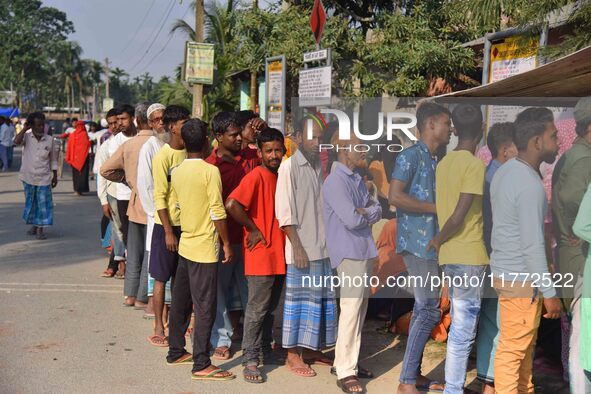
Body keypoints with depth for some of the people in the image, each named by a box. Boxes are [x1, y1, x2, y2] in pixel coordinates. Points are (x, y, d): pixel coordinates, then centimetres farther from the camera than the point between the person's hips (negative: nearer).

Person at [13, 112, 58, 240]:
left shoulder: (49, 140, -2)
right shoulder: (26, 137, -3)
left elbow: (53, 160, 5)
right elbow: (16, 141, -26)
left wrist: (55, 176, 5)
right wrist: (25, 128, -17)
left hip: (44, 178, -1)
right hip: (28, 177, 1)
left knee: (43, 203, -3)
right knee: (30, 202, 13)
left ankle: (40, 229, 5)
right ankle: (34, 225, 29)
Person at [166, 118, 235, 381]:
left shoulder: (176, 172, 5)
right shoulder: (210, 171, -14)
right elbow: (217, 211, -16)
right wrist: (227, 243, -9)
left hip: (185, 244, 7)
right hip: (205, 247, -7)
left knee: (180, 302, 16)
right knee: (205, 308, -2)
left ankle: (176, 351, 27)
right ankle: (201, 365, 1)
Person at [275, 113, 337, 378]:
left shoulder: (319, 166, 11)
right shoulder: (289, 167, -8)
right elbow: (284, 212, -12)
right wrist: (297, 246, -15)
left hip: (323, 247, 6)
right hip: (302, 249, -6)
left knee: (321, 298, 12)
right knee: (300, 300, 1)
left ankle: (313, 349, 25)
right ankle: (293, 354, 12)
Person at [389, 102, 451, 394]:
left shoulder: (436, 161, 17)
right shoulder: (410, 156, -10)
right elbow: (395, 197, -21)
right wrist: (437, 208, -16)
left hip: (432, 242, 9)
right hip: (417, 242, -9)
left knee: (423, 308, 12)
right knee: (429, 310, -10)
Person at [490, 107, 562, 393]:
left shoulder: (506, 171, 6)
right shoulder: (529, 185, -23)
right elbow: (533, 245, -23)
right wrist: (549, 292, -17)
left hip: (507, 270, 10)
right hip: (520, 278, -10)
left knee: (524, 345, 22)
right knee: (512, 350, 2)